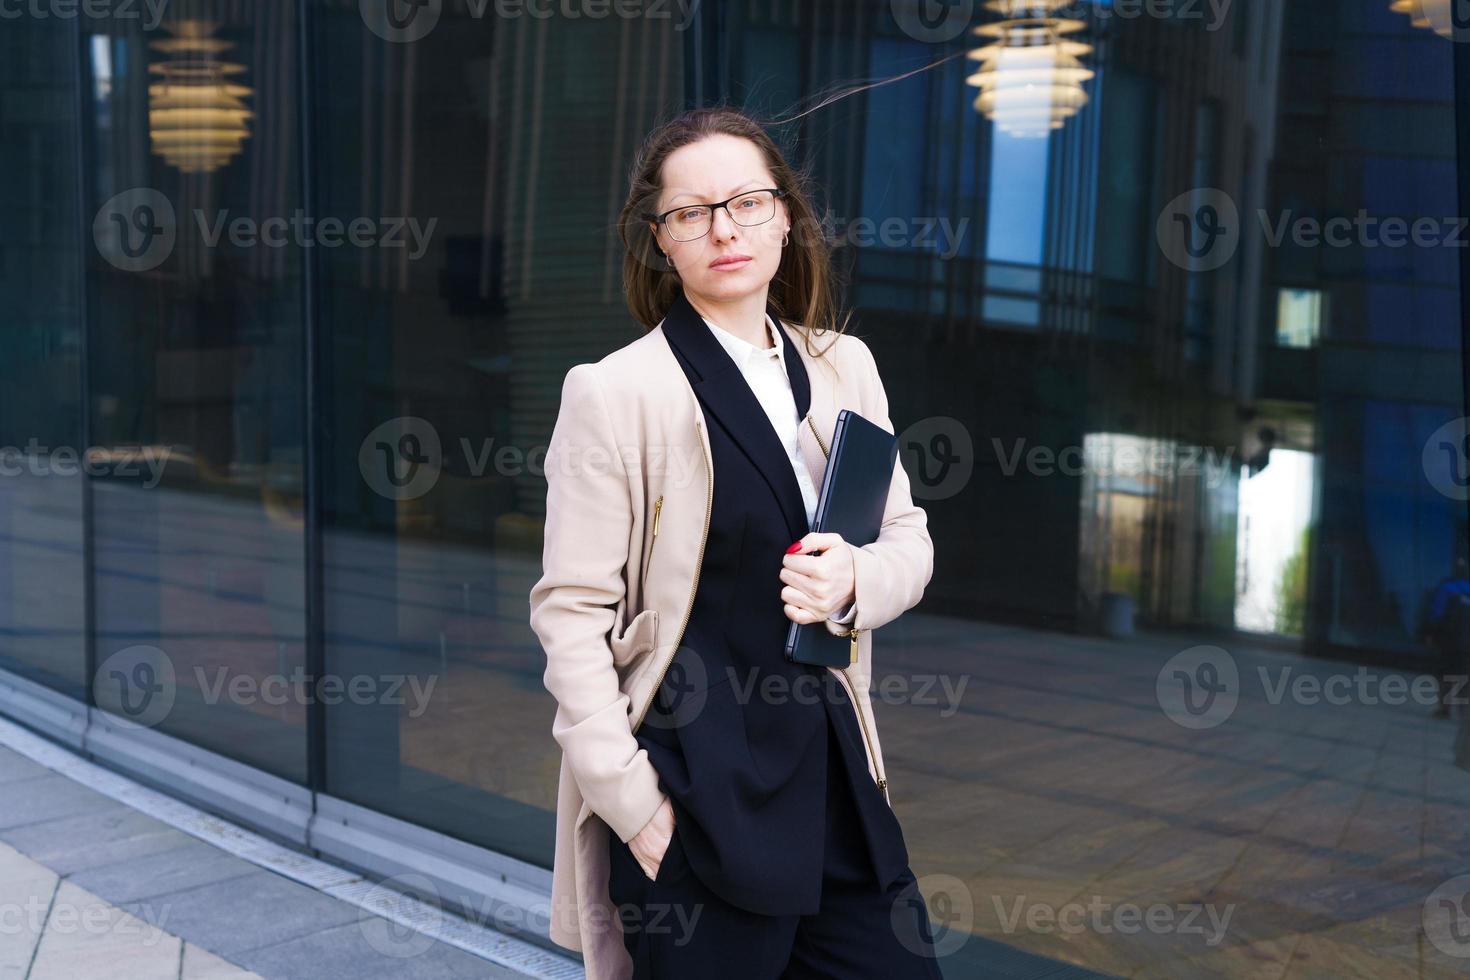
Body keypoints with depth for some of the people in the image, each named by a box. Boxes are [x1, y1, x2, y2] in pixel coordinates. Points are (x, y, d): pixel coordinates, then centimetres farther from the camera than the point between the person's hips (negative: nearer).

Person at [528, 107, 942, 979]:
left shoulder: (843, 366, 5)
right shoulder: (616, 393, -12)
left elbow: (910, 541, 11)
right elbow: (571, 612, -11)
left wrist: (854, 579, -11)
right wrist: (630, 802, -13)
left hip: (836, 772, 5)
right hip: (697, 800, -5)